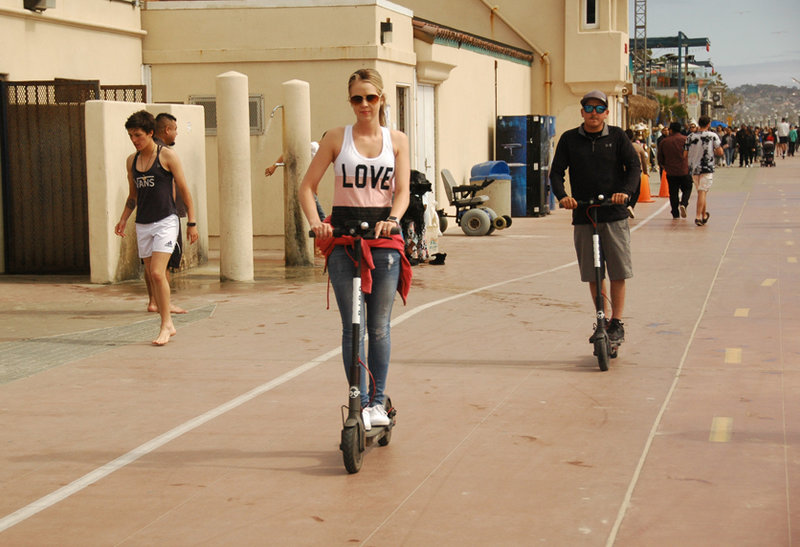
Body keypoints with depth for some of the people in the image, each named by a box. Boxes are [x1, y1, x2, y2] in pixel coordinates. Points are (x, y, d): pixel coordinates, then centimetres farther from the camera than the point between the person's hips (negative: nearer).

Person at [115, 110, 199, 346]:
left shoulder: (167, 156, -4)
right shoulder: (131, 161, 12)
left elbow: (184, 190, -2)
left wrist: (192, 222, -4)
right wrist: (123, 220, 8)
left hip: (165, 222, -6)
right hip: (143, 224, 6)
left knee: (157, 273, -16)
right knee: (152, 276, 6)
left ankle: (166, 324, -7)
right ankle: (168, 325, 14)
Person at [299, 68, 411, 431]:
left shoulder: (397, 141, 8)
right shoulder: (337, 138, 5)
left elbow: (403, 191, -1)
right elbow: (307, 187, 2)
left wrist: (392, 219, -22)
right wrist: (315, 222, -16)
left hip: (384, 238, 1)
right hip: (342, 237, -1)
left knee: (379, 328, 5)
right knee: (352, 326, 0)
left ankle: (378, 401, 16)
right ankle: (360, 401, 7)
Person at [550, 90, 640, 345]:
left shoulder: (617, 136, 5)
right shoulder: (569, 139, 8)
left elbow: (634, 166, -1)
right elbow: (556, 172, 3)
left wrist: (625, 191, -20)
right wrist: (562, 196, -16)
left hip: (614, 215, -1)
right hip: (582, 216, 1)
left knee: (618, 272, -3)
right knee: (593, 275, 5)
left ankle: (617, 323, 7)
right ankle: (602, 321, 16)